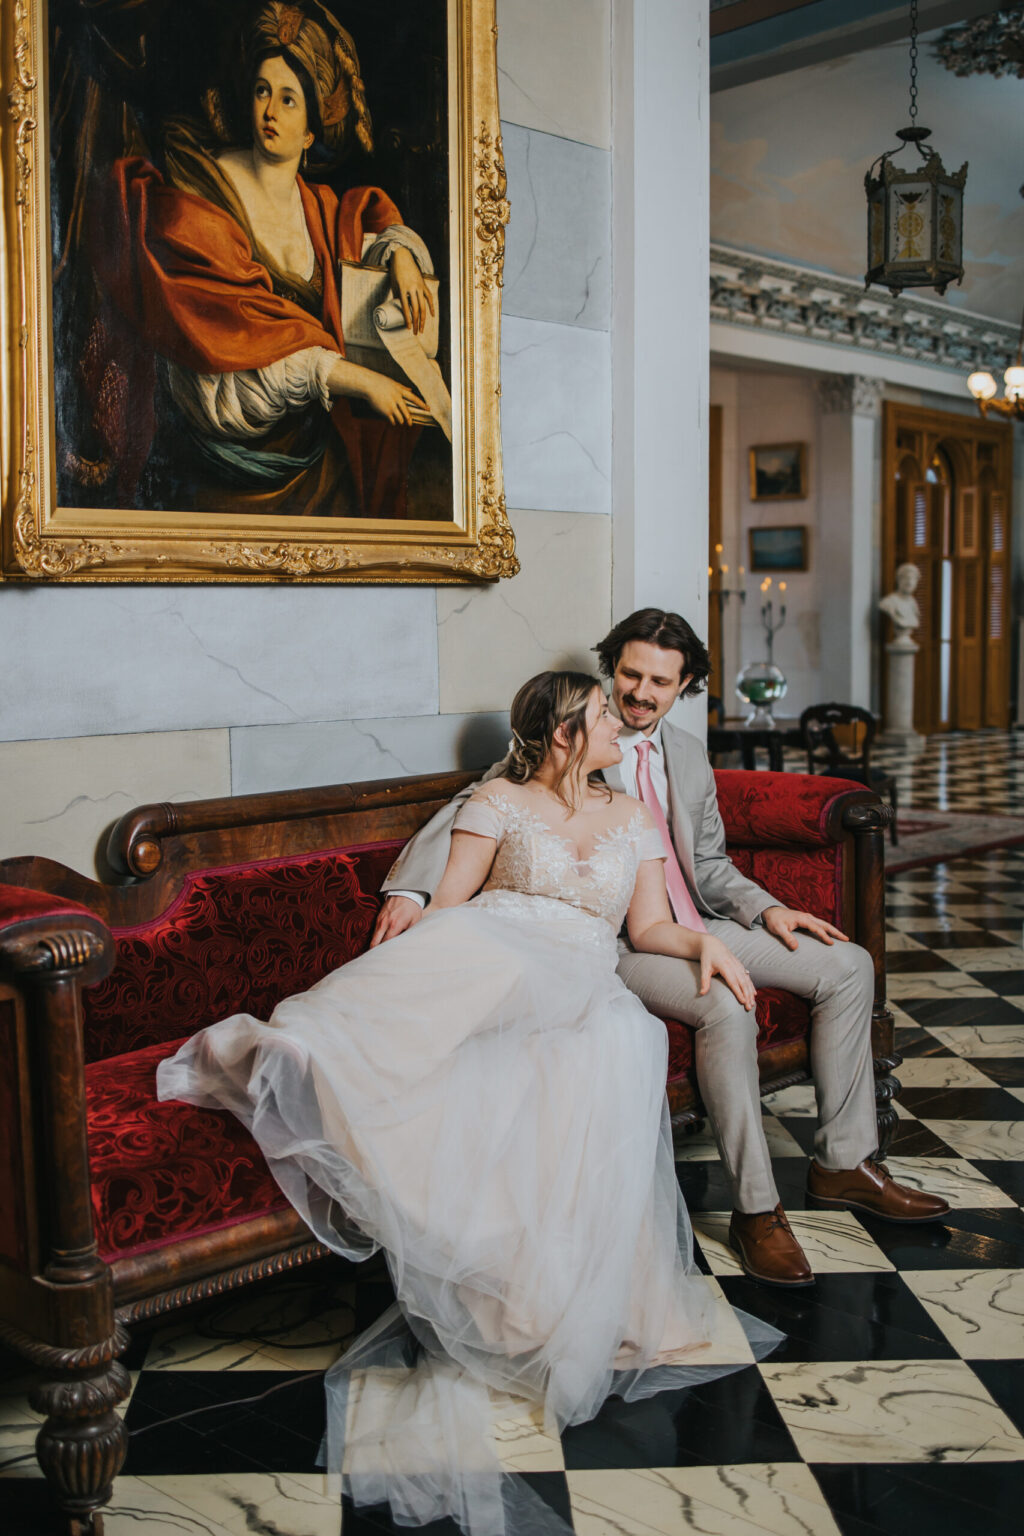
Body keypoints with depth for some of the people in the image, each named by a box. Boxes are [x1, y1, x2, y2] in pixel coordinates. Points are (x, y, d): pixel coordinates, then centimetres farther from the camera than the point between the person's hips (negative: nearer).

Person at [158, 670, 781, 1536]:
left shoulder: (635, 818, 26)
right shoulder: (499, 802, 14)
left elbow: (648, 925, 22)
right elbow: (448, 905, 5)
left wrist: (703, 943, 1)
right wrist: (402, 967, -13)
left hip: (581, 985, 2)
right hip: (485, 964, -2)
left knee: (620, 1046, -33)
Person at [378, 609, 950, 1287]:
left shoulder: (690, 755, 14)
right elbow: (471, 810, -13)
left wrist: (767, 908, 2)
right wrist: (411, 888, -29)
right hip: (621, 943, -7)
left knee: (849, 965, -1)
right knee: (727, 1007, -34)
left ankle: (844, 1164, 6)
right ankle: (756, 1210, -21)